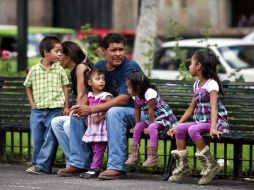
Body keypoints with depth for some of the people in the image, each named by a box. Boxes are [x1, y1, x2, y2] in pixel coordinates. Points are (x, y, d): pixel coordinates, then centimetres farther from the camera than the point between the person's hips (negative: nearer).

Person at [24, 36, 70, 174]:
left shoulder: (59, 70, 1)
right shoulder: (34, 70, 2)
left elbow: (65, 87, 6)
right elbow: (28, 86, 15)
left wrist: (66, 107, 2)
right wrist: (32, 103, 7)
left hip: (55, 109, -1)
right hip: (38, 110, 1)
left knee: (51, 139, -6)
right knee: (37, 139, 6)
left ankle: (41, 164, -5)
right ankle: (37, 164, 17)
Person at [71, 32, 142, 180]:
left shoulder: (131, 67, -18)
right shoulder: (100, 66, 4)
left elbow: (123, 99, -27)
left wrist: (92, 109, -30)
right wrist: (82, 108, -15)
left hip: (137, 113, -7)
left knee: (114, 112, -38)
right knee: (77, 115, -2)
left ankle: (117, 166, -39)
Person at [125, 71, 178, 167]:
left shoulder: (150, 93, -26)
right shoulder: (137, 96, 2)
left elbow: (151, 111, -24)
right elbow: (137, 110, 8)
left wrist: (150, 124, -22)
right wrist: (137, 124, 2)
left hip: (165, 117, -9)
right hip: (153, 120, 9)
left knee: (152, 127, -32)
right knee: (138, 127, -3)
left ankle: (153, 155, -32)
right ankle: (135, 153, 4)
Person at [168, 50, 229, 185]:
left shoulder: (211, 84, -11)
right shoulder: (197, 85, 16)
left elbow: (214, 107, -23)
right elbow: (191, 108, 20)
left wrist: (213, 128, -36)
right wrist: (177, 125, 13)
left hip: (218, 122, -8)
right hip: (201, 122, 8)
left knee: (193, 129, -31)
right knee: (180, 129, -13)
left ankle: (211, 165, -22)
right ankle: (182, 166, -8)